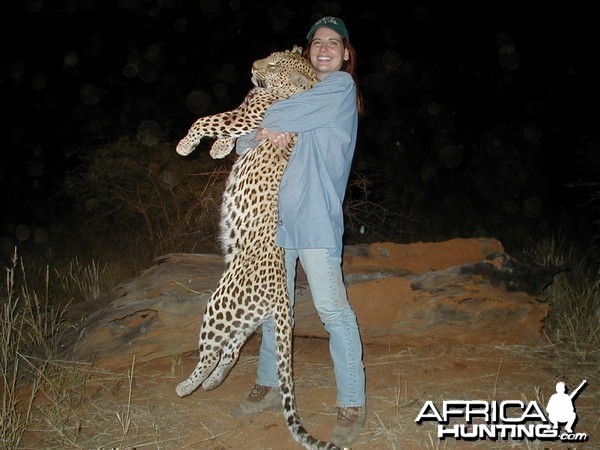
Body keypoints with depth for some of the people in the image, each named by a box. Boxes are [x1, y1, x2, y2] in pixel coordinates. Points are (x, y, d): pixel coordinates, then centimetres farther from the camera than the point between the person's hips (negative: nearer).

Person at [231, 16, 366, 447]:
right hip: (277, 213, 7)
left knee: (333, 310, -7)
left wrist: (264, 123, 1)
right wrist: (265, 134, -9)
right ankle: (270, 386, 30)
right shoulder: (297, 90, 21)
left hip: (316, 215, -7)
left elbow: (297, 111, -17)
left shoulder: (342, 86, 3)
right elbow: (244, 141, 13)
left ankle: (352, 404, 5)